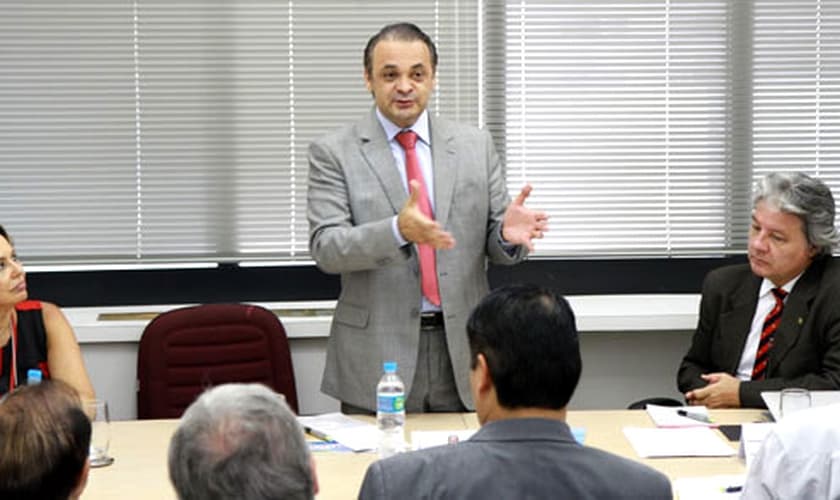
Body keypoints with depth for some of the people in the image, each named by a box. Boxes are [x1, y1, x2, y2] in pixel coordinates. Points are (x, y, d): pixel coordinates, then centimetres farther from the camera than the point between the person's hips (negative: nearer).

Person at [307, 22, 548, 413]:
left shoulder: (475, 146, 8)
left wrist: (508, 233, -16)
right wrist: (398, 230, -28)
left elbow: (496, 246, 9)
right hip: (377, 356, -2)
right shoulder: (333, 153, 0)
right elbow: (325, 248, -10)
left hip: (462, 351, 3)